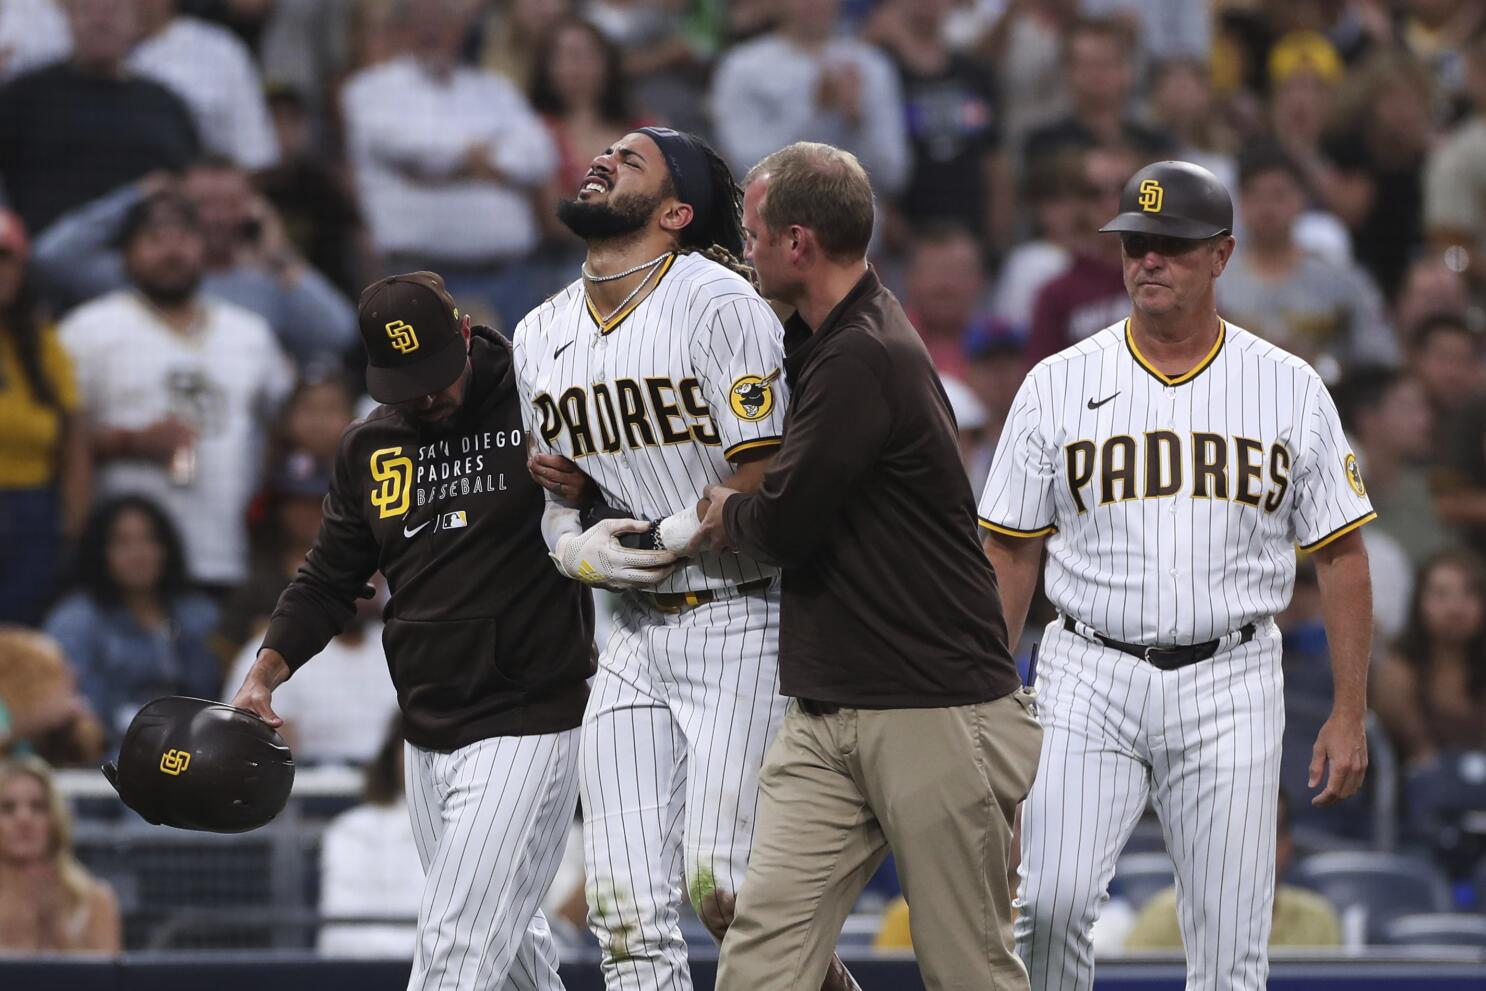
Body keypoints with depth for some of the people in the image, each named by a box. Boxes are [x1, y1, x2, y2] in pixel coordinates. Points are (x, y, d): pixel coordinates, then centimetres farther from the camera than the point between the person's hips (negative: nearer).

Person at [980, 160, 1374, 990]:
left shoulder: (1290, 390, 4)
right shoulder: (1058, 385, 4)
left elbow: (1341, 555, 7)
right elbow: (1011, 553, 7)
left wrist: (1351, 716, 1)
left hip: (1230, 683, 0)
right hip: (1090, 680, 0)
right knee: (1050, 901, -16)